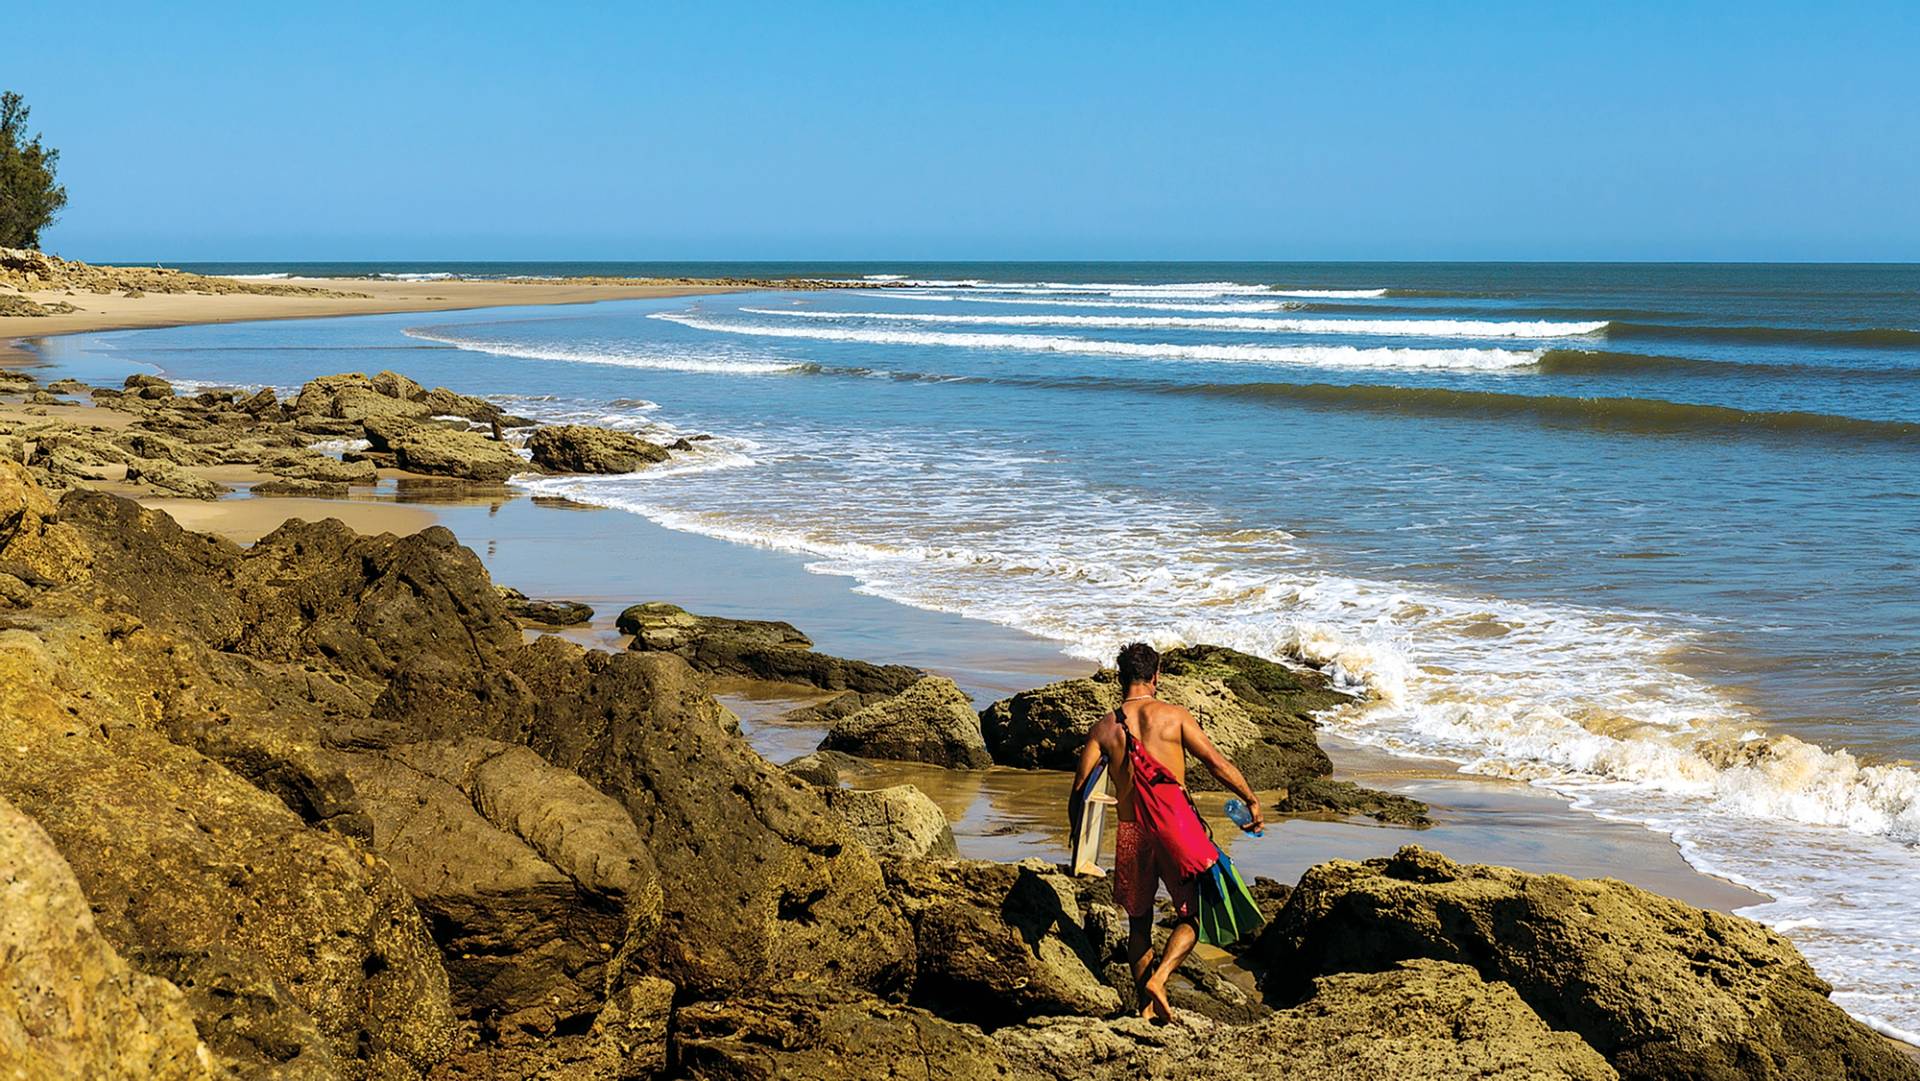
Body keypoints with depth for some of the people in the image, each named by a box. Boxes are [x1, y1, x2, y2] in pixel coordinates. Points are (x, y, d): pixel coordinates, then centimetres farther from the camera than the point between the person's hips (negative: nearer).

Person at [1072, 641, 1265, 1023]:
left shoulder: (1104, 727, 3)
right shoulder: (1174, 716, -3)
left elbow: (1081, 787, 1)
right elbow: (1216, 762, -4)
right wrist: (1252, 801, 6)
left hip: (1130, 833, 2)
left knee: (1139, 923, 16)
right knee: (1191, 914, 11)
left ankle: (1146, 1005, 17)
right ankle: (1157, 978, -9)